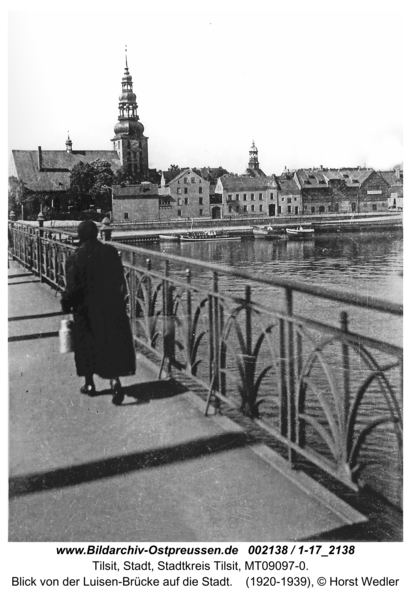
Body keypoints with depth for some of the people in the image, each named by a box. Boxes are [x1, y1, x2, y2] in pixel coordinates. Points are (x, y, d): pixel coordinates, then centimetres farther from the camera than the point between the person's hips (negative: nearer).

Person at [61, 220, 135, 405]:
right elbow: (120, 279, 0)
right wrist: (118, 298, 14)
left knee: (87, 345, 15)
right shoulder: (110, 252, -6)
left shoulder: (75, 258, -13)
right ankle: (115, 380, -10)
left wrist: (66, 305, 3)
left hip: (86, 309, -1)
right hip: (111, 307, 2)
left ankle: (89, 384, 25)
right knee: (113, 343, 8)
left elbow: (72, 288, -12)